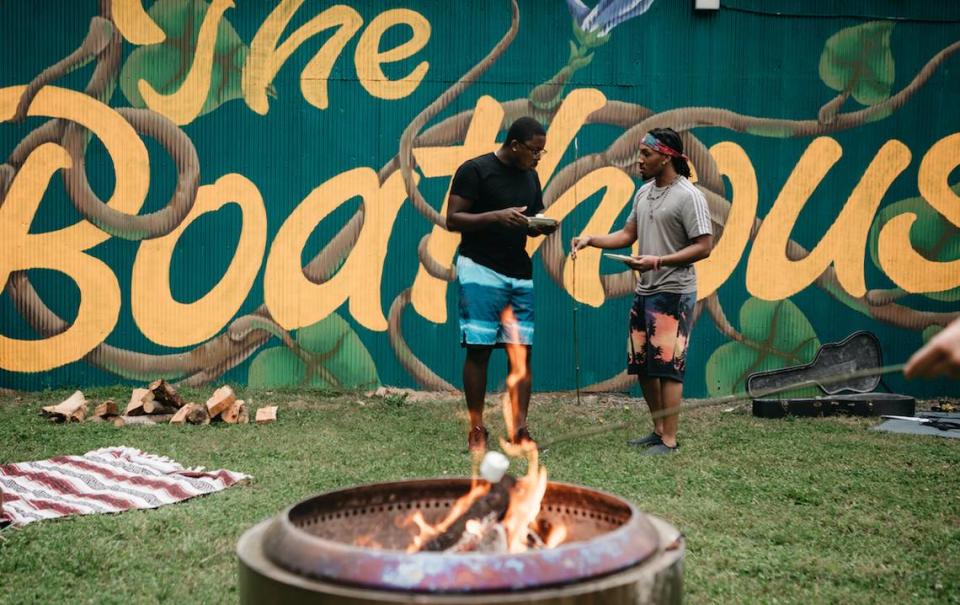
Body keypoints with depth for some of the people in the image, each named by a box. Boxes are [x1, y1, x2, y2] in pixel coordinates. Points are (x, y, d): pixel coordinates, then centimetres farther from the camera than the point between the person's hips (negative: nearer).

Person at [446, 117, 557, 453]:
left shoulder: (530, 176, 14)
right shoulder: (475, 170, -5)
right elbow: (452, 220, -9)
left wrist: (543, 226, -1)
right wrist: (497, 216, -22)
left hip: (520, 274, 6)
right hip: (480, 270, -6)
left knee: (522, 349, 1)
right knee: (478, 348, -5)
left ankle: (519, 429, 5)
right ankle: (477, 430, 3)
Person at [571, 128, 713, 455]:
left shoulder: (688, 196, -13)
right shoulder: (644, 192, 12)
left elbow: (704, 246, -16)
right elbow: (627, 234, 16)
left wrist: (658, 261, -23)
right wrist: (591, 239, 1)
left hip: (673, 293, -9)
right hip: (644, 291, 9)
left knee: (667, 366, -5)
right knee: (641, 364, 13)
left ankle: (669, 439, 4)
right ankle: (658, 430, 26)